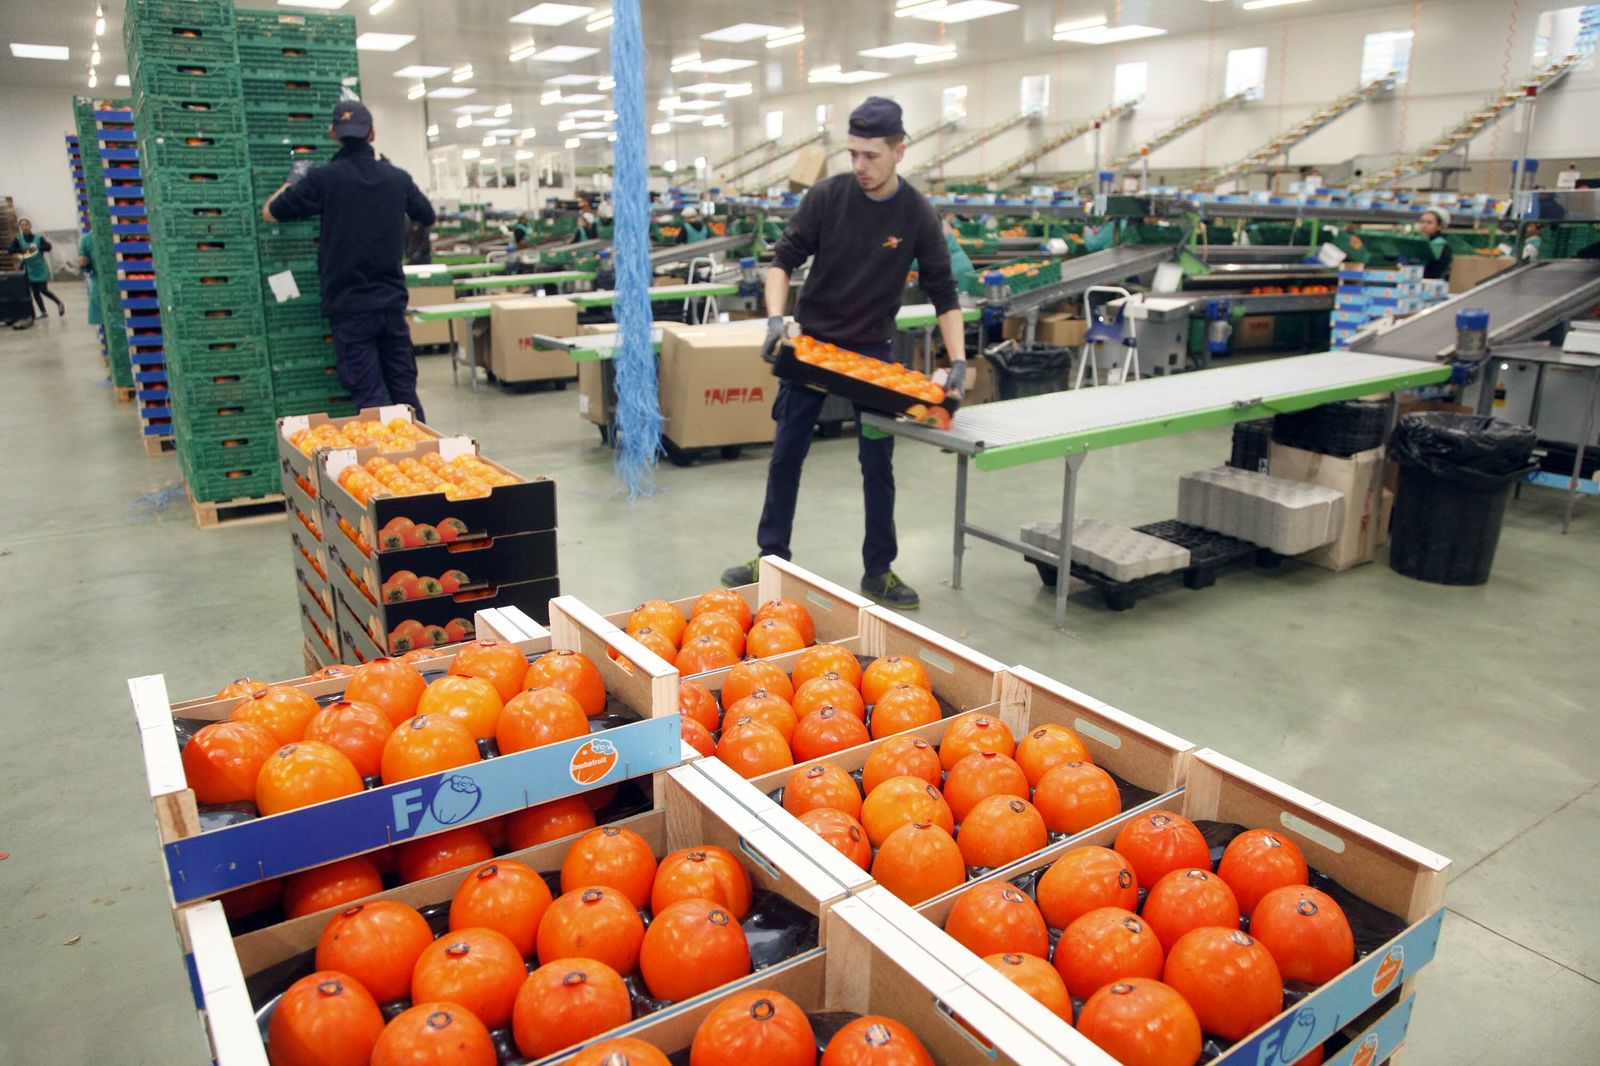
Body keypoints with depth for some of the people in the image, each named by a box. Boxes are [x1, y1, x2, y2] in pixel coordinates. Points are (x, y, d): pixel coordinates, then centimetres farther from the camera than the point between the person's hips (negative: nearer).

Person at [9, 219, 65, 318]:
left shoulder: (39, 237, -6)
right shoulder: (18, 239, -1)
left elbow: (49, 246, -18)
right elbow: (11, 250, -9)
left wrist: (37, 248, -33)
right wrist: (23, 250, -26)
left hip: (41, 268, -3)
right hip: (30, 270, 3)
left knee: (43, 290, -8)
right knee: (35, 292, 5)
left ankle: (60, 303, 14)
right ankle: (44, 312, 14)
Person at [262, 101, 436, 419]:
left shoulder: (323, 178, -8)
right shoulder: (398, 178, 3)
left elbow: (270, 212, 2)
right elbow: (427, 217, 20)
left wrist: (288, 186, 21)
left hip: (349, 306, -4)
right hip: (392, 300, 4)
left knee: (370, 397, -2)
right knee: (404, 388, 12)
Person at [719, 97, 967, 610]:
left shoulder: (918, 214, -10)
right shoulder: (827, 196, -10)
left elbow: (943, 292, -6)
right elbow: (785, 260, -6)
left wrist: (958, 362, -16)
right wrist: (776, 319, -22)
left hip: (871, 350, 0)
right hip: (811, 342, 1)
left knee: (878, 464, 1)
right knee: (786, 456, 5)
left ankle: (879, 571, 14)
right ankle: (771, 557, 20)